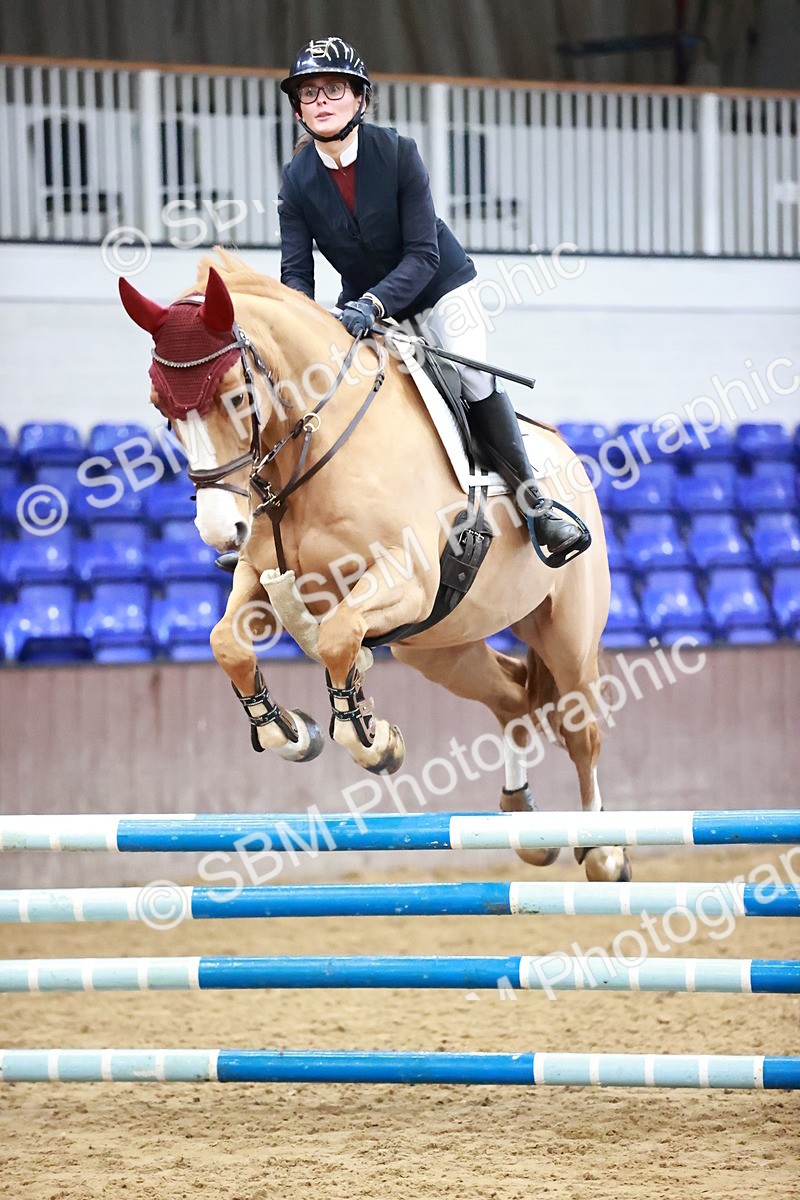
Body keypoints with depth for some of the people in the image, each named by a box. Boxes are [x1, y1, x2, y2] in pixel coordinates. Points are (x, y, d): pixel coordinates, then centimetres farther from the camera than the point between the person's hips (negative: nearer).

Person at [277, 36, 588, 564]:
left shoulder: (397, 152, -22)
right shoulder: (298, 181, -13)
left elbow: (423, 254, -25)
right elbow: (296, 272, -14)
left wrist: (373, 304, -41)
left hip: (441, 289, -4)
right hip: (364, 307, 4)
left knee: (475, 379, -20)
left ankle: (534, 503, -10)